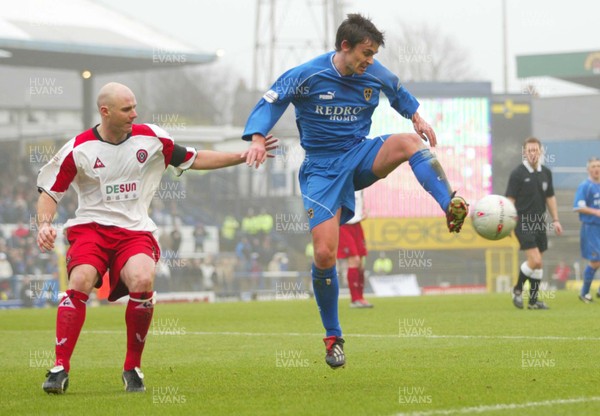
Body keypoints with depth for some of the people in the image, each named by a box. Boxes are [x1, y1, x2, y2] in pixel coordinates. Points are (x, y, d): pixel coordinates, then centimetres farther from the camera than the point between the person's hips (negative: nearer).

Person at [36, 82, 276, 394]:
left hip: (135, 231, 1)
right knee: (81, 280, -30)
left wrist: (242, 157, 8)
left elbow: (192, 159, 14)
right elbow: (50, 190, 5)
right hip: (90, 227, -1)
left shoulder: (151, 137, 4)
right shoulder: (79, 148, -2)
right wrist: (44, 224, -14)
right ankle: (60, 368, -20)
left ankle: (133, 368, -10)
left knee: (142, 281, -29)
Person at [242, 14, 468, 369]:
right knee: (324, 255, -12)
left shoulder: (376, 75, 0)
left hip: (361, 156, 3)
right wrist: (258, 139, -23)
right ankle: (333, 338, 5)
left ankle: (452, 208, -43)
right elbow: (270, 103, -7)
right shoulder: (307, 76, -11)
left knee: (407, 142, -31)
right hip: (322, 169, -3)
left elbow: (399, 93, 22)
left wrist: (417, 118, 9)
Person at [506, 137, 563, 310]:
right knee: (535, 260, -16)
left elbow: (550, 197, 17)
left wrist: (555, 220, 11)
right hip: (523, 222, -6)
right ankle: (517, 289, 5)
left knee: (538, 263, 7)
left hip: (539, 222, 6)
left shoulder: (546, 173, 10)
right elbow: (510, 199, -7)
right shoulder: (517, 173, -7)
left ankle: (533, 300, 14)